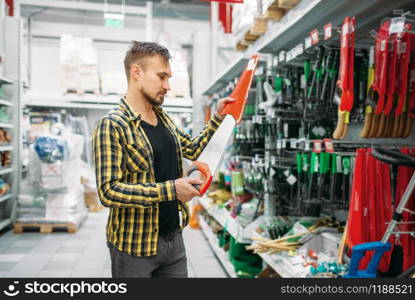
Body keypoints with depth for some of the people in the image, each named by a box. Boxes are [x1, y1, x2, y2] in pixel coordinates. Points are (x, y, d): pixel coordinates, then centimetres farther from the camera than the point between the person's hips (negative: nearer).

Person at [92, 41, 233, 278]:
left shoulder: (164, 118, 9)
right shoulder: (112, 126, -16)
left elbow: (192, 150, 21)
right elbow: (109, 191, -23)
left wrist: (217, 117, 13)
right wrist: (170, 189, -26)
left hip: (174, 238, 7)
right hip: (135, 247, -7)